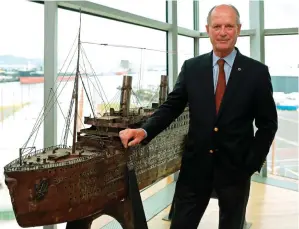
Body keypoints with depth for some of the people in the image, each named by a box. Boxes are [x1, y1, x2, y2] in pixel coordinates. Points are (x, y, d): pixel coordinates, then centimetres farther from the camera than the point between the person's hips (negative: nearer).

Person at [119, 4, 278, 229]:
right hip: (196, 165, 1)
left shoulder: (257, 72, -4)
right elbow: (171, 106, 1)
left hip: (236, 168, 0)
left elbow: (268, 123, 0)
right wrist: (144, 131, -15)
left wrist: (252, 164, -6)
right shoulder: (191, 67, 0)